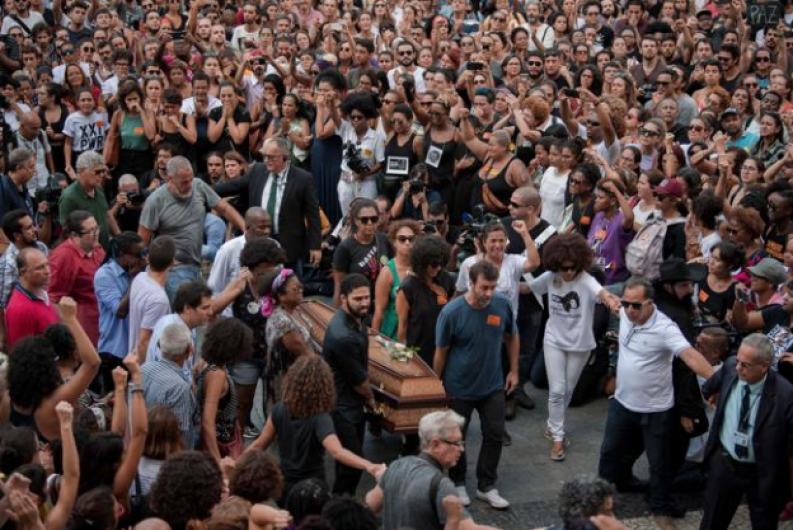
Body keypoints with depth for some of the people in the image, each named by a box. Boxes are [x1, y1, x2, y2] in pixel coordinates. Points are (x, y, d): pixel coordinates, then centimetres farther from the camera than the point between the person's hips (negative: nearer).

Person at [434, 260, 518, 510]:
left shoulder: (503, 304, -15)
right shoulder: (452, 312, -23)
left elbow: (512, 338, 4)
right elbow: (441, 351, -10)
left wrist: (513, 370, 6)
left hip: (493, 385, 3)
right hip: (459, 387, -3)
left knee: (495, 434, 9)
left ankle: (487, 486, 27)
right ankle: (457, 483, 34)